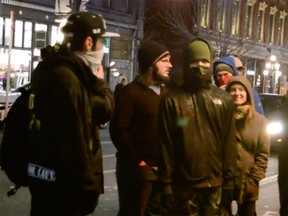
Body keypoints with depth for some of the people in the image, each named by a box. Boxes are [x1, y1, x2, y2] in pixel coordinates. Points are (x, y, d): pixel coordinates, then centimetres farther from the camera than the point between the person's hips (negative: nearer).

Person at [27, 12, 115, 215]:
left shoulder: (70, 73, 10)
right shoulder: (64, 78, -22)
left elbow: (104, 110, 10)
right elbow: (72, 141, -25)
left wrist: (95, 80, 2)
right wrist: (86, 186, -19)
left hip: (57, 181, 10)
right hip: (60, 185, -10)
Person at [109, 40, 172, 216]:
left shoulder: (166, 93, 13)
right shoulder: (130, 92, -7)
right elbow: (118, 131, -13)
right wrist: (139, 162, -13)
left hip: (163, 168, 6)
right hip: (137, 168, -6)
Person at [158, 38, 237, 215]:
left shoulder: (224, 99, 8)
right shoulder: (173, 99, -1)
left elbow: (229, 143, 5)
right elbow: (166, 145, -3)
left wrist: (229, 180, 0)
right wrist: (166, 184, -6)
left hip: (215, 183, 2)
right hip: (184, 184, -2)